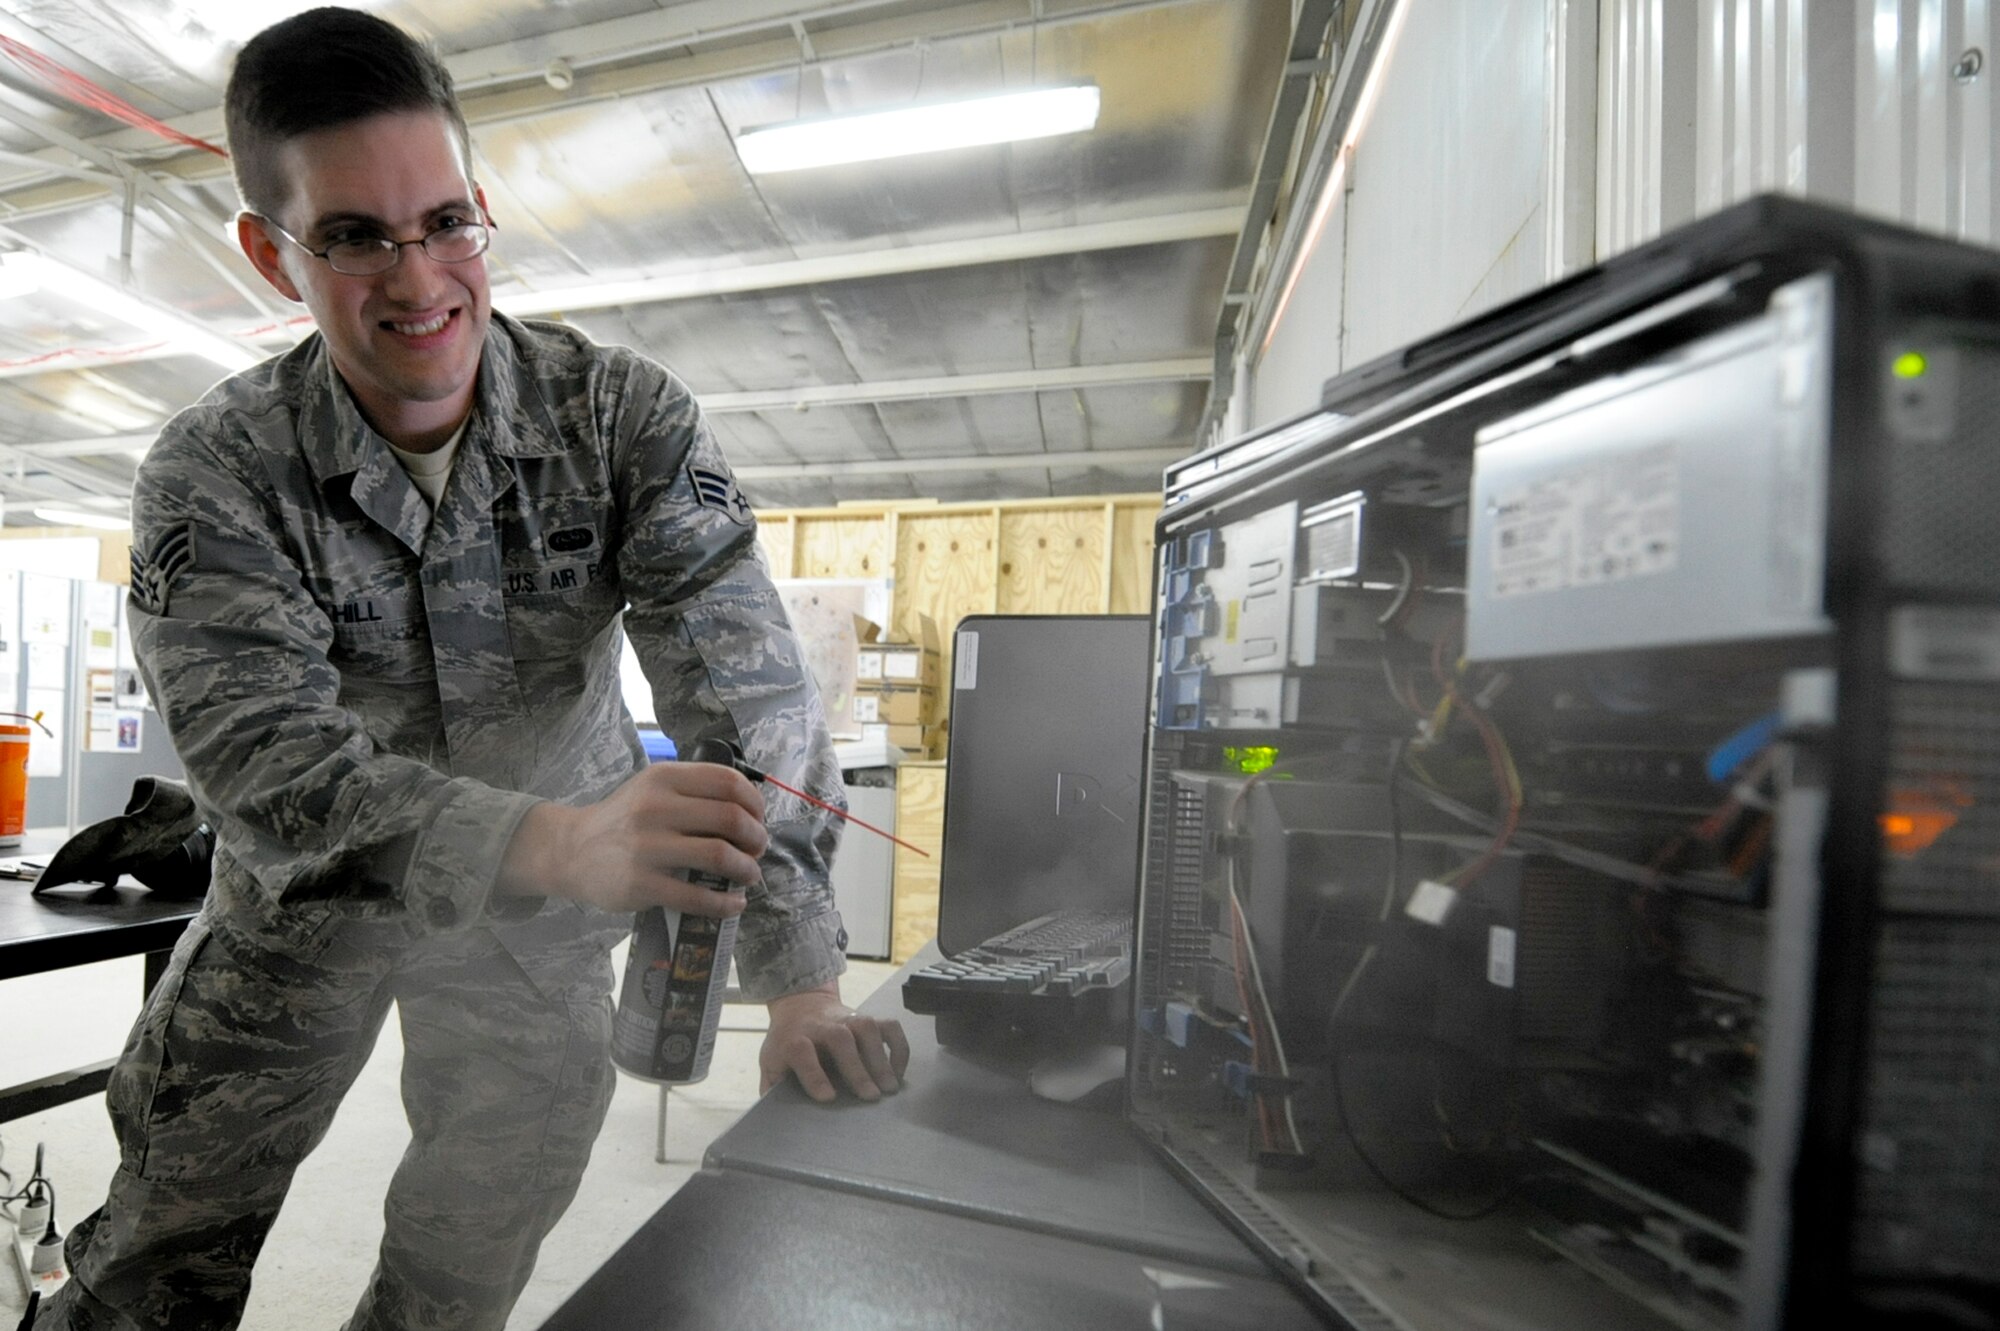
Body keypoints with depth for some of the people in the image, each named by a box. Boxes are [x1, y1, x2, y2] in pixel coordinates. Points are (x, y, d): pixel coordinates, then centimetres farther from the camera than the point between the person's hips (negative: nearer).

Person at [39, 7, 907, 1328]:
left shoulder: (627, 416, -18)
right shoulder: (216, 473, -16)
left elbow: (749, 689, -26)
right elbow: (269, 769, -28)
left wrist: (804, 985, -36)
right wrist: (559, 842, -50)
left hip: (549, 901, 1)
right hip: (308, 895, 0)